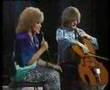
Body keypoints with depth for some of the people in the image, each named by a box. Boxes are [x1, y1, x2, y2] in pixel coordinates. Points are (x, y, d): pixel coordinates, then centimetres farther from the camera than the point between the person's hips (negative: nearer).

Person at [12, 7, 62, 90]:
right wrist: (42, 49, -18)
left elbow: (36, 60, 11)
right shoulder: (22, 38, -19)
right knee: (53, 76, -14)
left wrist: (50, 65, 2)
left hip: (32, 68, 8)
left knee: (55, 73, -1)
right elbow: (28, 61, -24)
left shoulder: (34, 37, 7)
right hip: (22, 72, -8)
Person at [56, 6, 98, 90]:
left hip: (81, 62, 4)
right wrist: (79, 44, -32)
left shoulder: (80, 31, 14)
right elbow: (63, 40, -24)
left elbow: (96, 44, 18)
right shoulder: (61, 31, 1)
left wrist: (88, 36, 0)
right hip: (67, 64, -4)